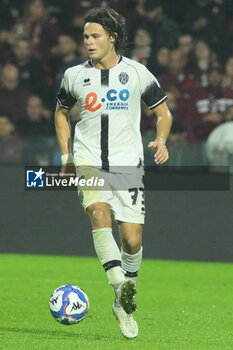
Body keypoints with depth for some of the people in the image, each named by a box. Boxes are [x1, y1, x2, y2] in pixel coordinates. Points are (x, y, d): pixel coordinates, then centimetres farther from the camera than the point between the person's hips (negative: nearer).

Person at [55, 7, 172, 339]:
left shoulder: (137, 73, 1)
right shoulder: (74, 75, 6)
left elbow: (163, 112, 11)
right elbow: (62, 112, 23)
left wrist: (161, 140, -9)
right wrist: (66, 156, 15)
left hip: (128, 163, 0)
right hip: (88, 162, 0)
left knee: (132, 240, -4)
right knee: (99, 213, -30)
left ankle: (123, 304, 20)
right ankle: (121, 287, -37)